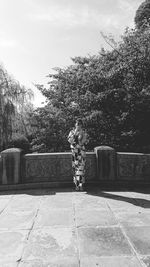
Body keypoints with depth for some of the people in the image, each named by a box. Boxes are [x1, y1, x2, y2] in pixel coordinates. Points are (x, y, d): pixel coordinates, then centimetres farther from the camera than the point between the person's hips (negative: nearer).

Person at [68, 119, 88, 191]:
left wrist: (82, 134, -9)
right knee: (75, 167, -1)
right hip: (74, 151, 0)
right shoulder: (72, 132, 7)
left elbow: (86, 141, 2)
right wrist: (75, 133, -14)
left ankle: (81, 184, 2)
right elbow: (70, 140, -6)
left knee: (81, 167, -4)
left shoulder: (84, 132, 9)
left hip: (81, 151, 1)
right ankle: (77, 184, 8)